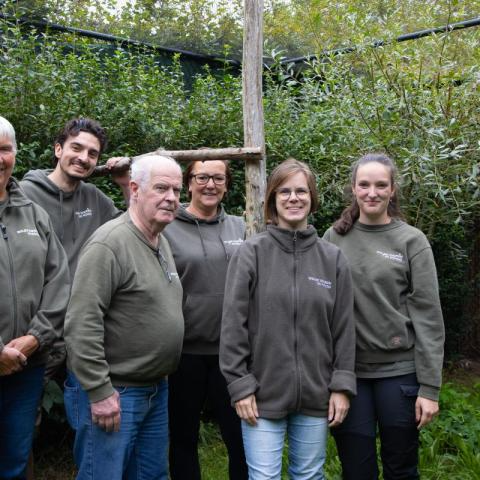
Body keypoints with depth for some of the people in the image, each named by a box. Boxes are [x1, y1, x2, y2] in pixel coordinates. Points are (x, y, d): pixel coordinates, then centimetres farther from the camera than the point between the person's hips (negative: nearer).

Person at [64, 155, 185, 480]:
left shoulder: (162, 243, 10)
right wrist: (100, 391, -22)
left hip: (156, 389, 9)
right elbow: (82, 325, -23)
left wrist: (162, 378, 15)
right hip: (112, 392, -9)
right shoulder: (109, 243, -19)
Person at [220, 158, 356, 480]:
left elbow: (344, 329, 5)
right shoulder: (251, 253, -5)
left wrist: (342, 385, 1)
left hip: (316, 394, 3)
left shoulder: (333, 258, 3)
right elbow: (234, 325, -6)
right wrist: (239, 385, -8)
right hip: (263, 393, -2)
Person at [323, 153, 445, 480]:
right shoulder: (334, 238, 4)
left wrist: (429, 386, -8)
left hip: (399, 370, -1)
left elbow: (428, 318, -5)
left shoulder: (411, 241, -2)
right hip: (347, 370, 2)